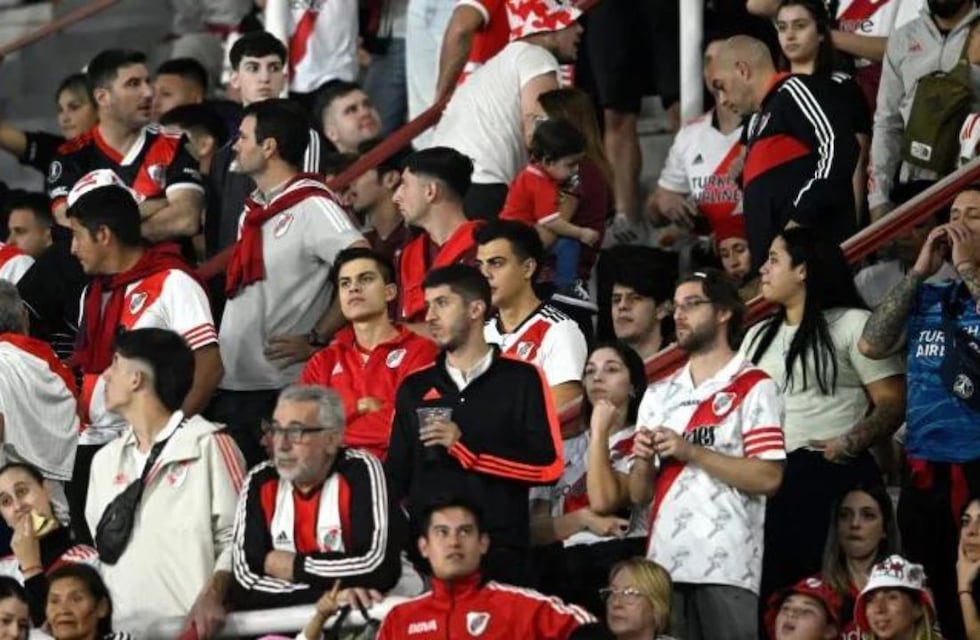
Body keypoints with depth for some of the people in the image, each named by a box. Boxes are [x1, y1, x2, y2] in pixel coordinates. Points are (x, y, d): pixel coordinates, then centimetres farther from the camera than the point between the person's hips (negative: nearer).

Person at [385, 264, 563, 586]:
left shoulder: (521, 380, 3)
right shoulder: (415, 388, 16)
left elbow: (548, 465, -6)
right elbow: (396, 475, 18)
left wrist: (467, 447, -11)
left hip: (500, 551, -3)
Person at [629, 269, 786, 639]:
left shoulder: (754, 388, 1)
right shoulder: (658, 395, 20)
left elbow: (768, 478, -9)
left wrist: (690, 451, -11)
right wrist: (643, 459, -3)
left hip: (727, 567, -5)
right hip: (663, 564, 5)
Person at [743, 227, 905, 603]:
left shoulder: (852, 324, 1)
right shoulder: (757, 336, 22)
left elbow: (893, 402, -7)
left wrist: (851, 444, -22)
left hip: (833, 477, -6)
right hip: (766, 479, 6)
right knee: (769, 595, 3)